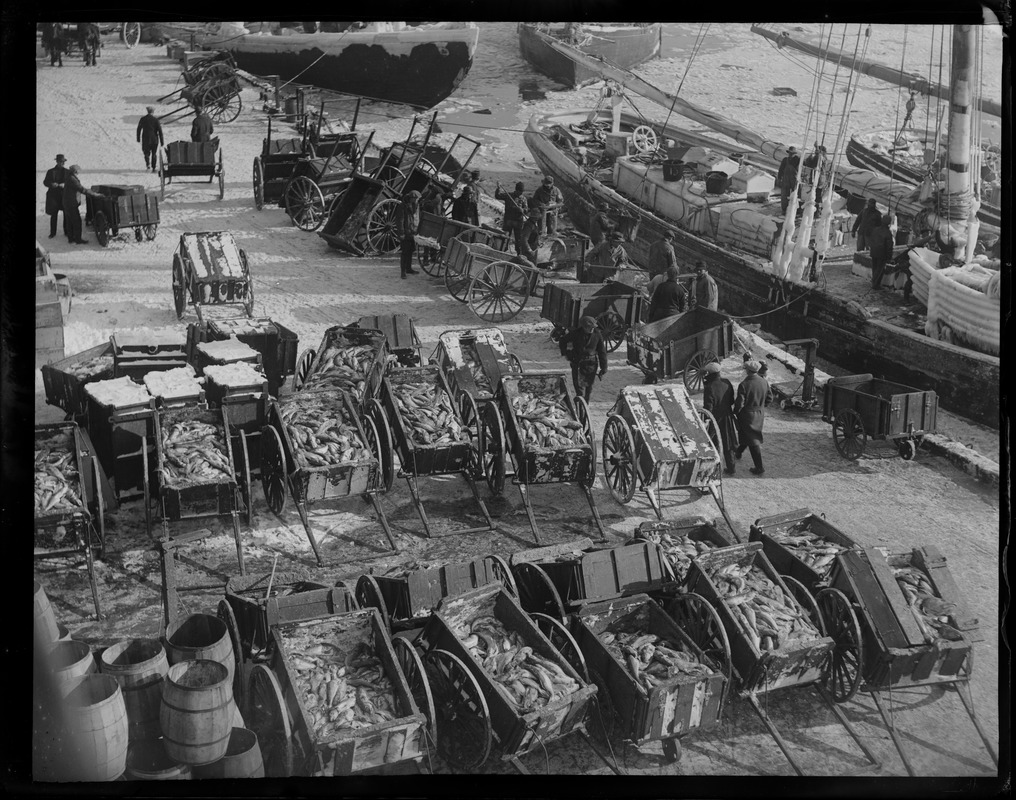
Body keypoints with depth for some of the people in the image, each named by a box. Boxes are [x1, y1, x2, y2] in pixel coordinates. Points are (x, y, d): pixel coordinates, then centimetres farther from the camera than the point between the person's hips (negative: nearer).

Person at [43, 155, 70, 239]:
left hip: (65, 195, 0)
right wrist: (52, 184, -14)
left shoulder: (67, 172, 8)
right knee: (53, 215, 1)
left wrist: (64, 185, -16)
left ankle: (67, 232, 8)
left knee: (66, 215, -1)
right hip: (54, 195, 0)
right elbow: (45, 182, 6)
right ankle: (53, 233, 6)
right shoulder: (51, 171, 7)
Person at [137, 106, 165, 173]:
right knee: (154, 154, 13)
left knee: (146, 152, 10)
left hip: (145, 139, 0)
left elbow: (139, 129, 5)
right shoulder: (156, 119, -6)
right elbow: (160, 131, -8)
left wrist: (138, 138, 17)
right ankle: (153, 168, 11)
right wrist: (162, 141, -4)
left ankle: (147, 163, -17)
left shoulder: (142, 119, -1)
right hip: (154, 139, 0)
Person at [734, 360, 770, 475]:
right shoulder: (764, 382, -7)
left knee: (753, 441, 3)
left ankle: (759, 467, 6)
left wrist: (735, 412, -3)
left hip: (747, 415, -6)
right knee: (750, 435, 27)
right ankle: (739, 452, 51)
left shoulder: (744, 385, -24)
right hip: (760, 414, 6)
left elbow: (739, 404, -22)